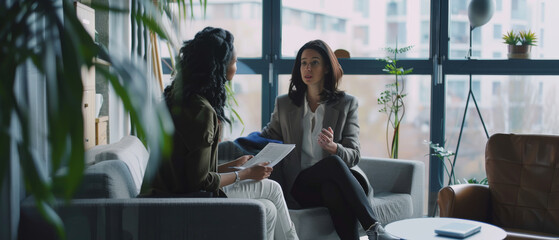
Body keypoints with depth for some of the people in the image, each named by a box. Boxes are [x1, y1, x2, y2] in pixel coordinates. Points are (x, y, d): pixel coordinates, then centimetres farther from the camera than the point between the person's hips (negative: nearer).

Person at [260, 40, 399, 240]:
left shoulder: (346, 103, 10)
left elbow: (354, 155, 5)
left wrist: (333, 147, -19)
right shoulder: (284, 104, 14)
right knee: (334, 163, -35)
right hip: (297, 185, 0)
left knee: (334, 190, -41)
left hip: (331, 181, 0)